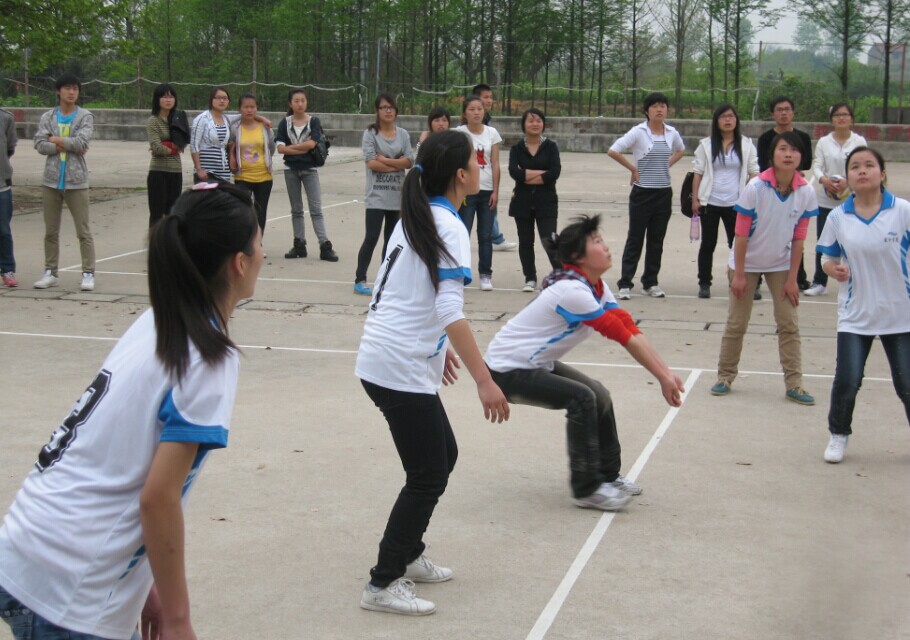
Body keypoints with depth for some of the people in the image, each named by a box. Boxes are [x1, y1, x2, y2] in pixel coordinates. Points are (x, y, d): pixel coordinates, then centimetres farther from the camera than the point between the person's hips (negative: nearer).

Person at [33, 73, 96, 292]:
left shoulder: (85, 116, 1)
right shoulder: (47, 117, 8)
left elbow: (82, 142, -14)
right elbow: (40, 145, -3)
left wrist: (57, 140, -6)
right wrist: (68, 146, -11)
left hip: (76, 181, -3)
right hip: (51, 180, 3)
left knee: (83, 231, -2)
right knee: (51, 231, 9)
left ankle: (88, 273, 1)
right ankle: (50, 272, 18)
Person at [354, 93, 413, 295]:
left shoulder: (403, 135, 7)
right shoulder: (370, 133, -3)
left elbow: (409, 162, -2)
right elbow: (371, 163, -12)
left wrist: (384, 160, -12)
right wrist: (397, 165, -8)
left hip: (398, 195, 4)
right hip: (376, 196, -4)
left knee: (392, 239, 9)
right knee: (371, 237, -8)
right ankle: (360, 280, -1)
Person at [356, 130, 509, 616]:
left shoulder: (414, 219, 11)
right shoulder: (448, 227, -15)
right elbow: (450, 312, -24)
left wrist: (436, 347, 28)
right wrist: (484, 380, -26)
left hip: (386, 358, 9)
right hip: (401, 370, -9)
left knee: (443, 456, 19)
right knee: (428, 476, -1)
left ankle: (408, 556, 30)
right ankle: (383, 585, 5)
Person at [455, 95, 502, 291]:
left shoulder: (492, 133, 4)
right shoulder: (458, 133, -3)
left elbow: (495, 164, 4)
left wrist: (495, 191, -1)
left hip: (487, 190, 3)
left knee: (486, 235, 6)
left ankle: (485, 275, 13)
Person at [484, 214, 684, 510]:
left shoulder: (596, 286, 1)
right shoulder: (571, 290, -28)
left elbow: (630, 329, -5)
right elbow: (624, 336, -25)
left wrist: (666, 373, -11)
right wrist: (663, 377, -21)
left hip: (535, 363, 10)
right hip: (507, 370, -10)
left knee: (599, 396, 9)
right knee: (582, 398, -22)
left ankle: (606, 475, 24)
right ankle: (586, 489, -12)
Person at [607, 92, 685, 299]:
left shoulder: (671, 133, 4)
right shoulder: (638, 132, -10)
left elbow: (680, 150, 26)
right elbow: (613, 151, -15)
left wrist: (668, 164, 9)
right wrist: (633, 169, -9)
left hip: (664, 194, 4)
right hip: (642, 193, -4)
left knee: (656, 240, 10)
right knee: (635, 239, 0)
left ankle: (650, 283, 19)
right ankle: (625, 284, 4)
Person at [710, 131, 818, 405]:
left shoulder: (806, 192, -14)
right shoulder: (756, 187, -22)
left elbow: (798, 238, -6)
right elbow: (741, 233, -16)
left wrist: (792, 277, -5)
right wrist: (738, 274, -14)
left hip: (781, 264, 2)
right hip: (748, 263, -2)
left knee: (789, 323, 1)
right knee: (736, 323, 5)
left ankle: (794, 384, 8)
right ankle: (725, 376, 20)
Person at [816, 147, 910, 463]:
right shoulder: (838, 217, -1)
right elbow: (829, 257, 10)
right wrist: (832, 268, -11)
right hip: (855, 315, 1)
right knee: (846, 380, -4)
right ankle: (838, 435, 21)